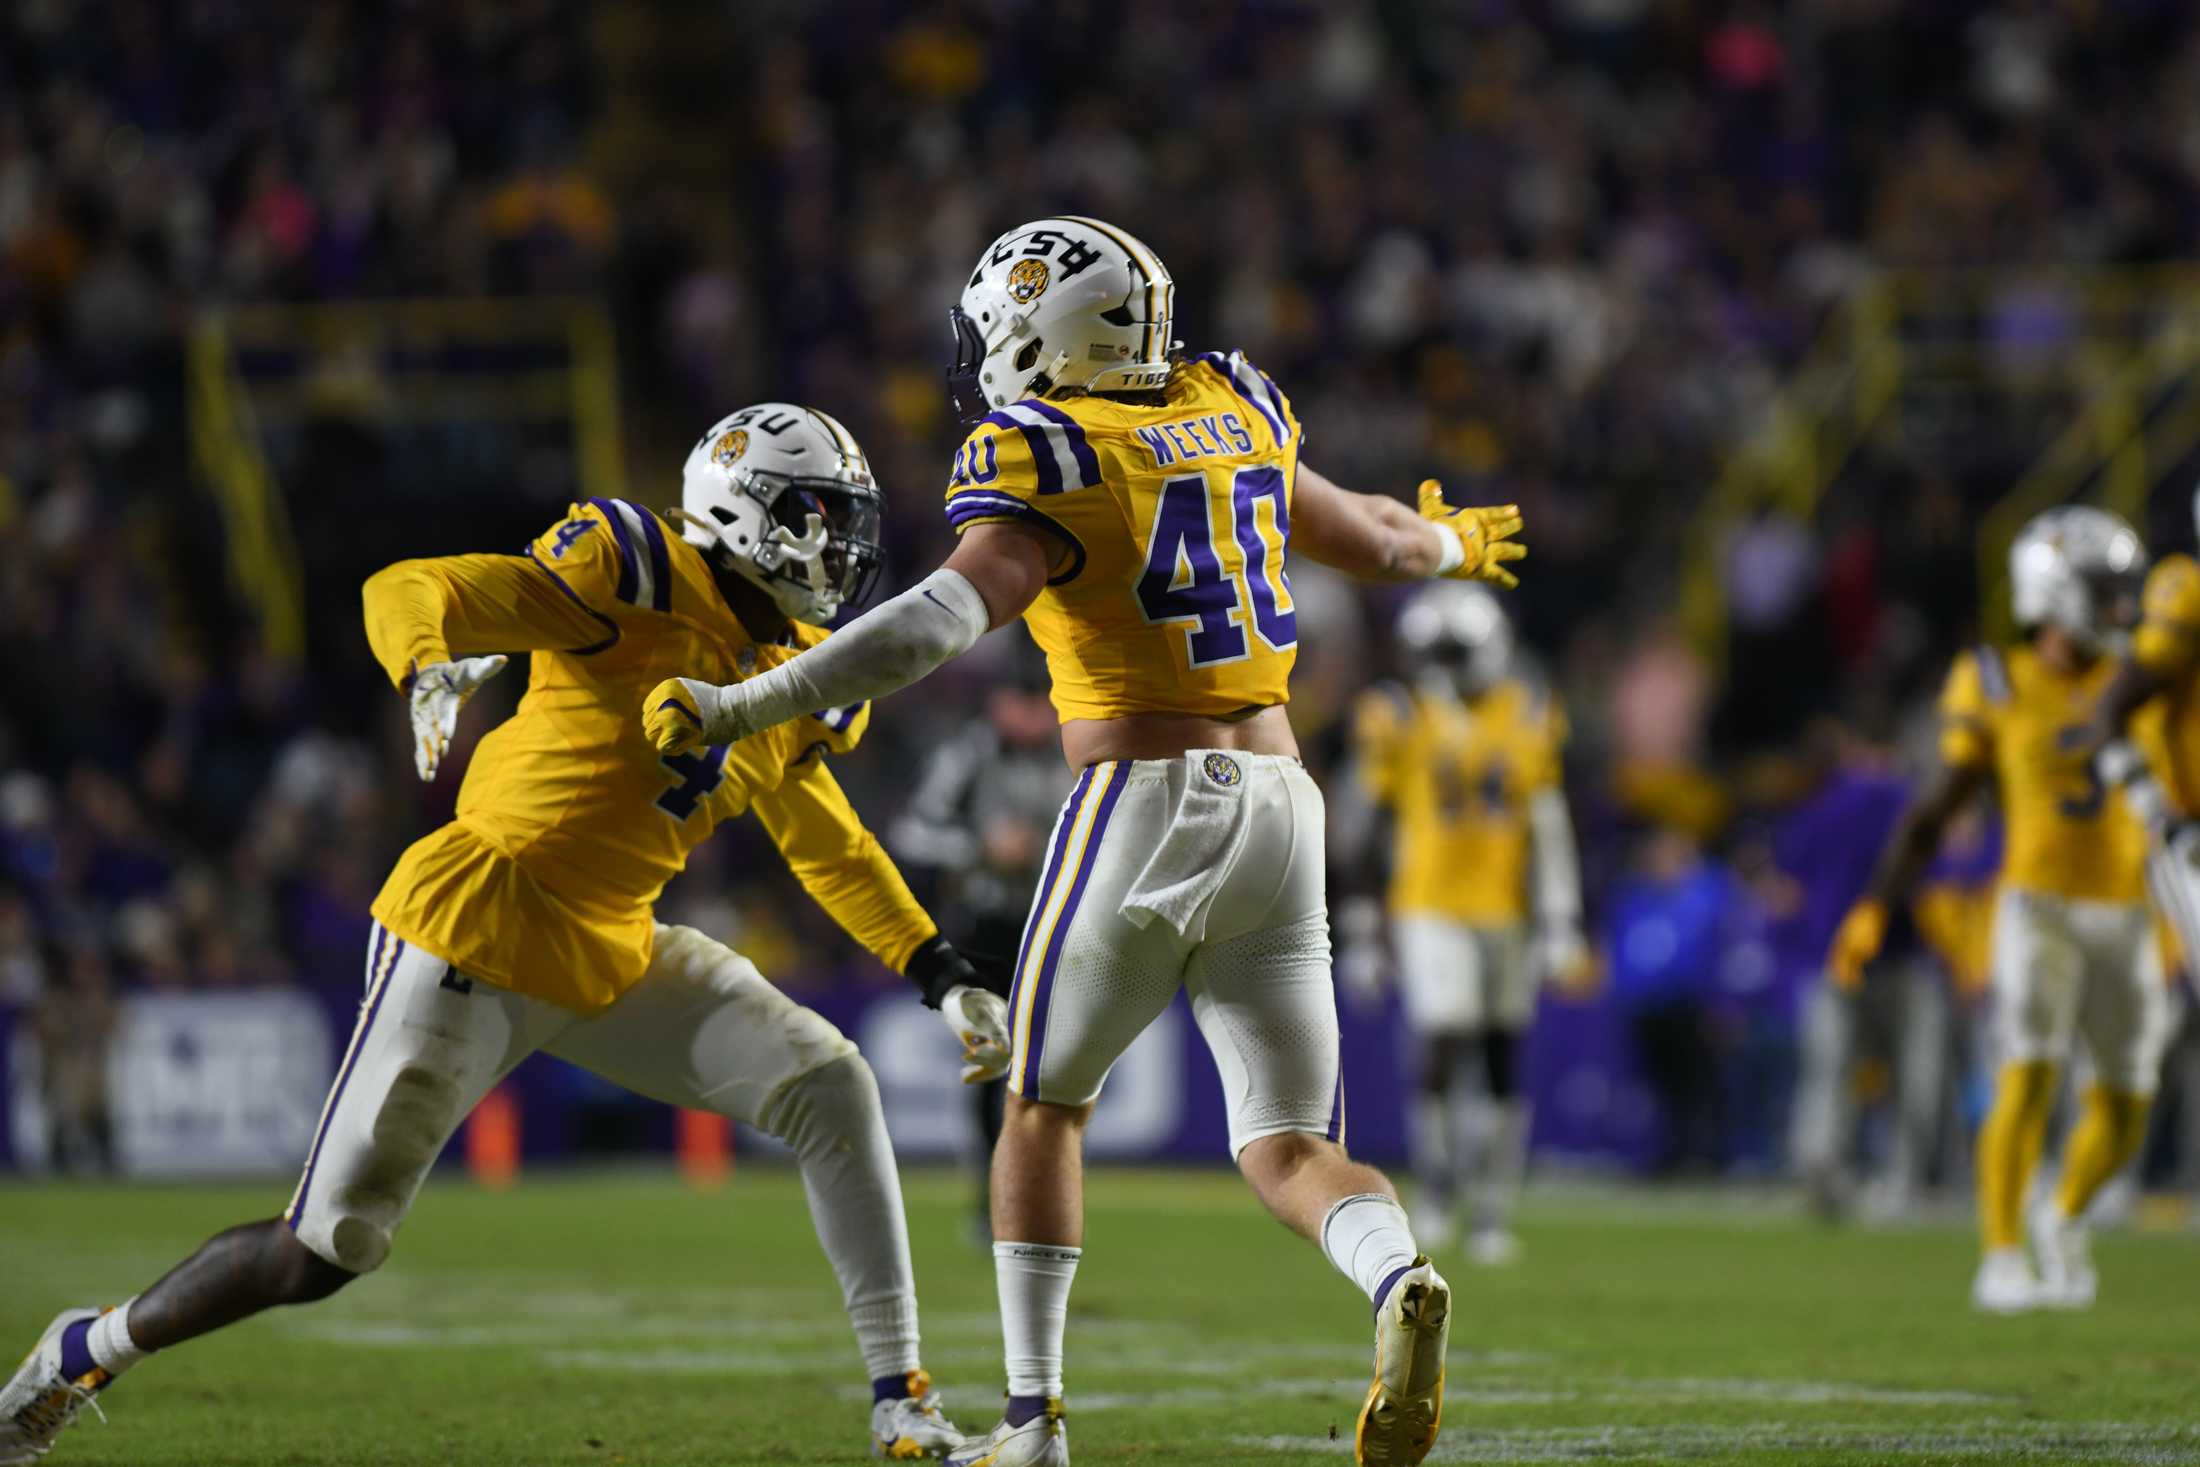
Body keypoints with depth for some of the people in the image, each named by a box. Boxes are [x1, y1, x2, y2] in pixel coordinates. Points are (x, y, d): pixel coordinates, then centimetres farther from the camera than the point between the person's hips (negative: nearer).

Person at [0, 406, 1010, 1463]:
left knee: (831, 1090, -8)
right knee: (326, 1250, -4)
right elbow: (406, 592, -21)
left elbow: (831, 850, 23)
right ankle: (87, 1353, 19)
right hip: (475, 935, -7)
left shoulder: (792, 685, 10)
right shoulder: (640, 578, -14)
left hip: (613, 961, 7)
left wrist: (944, 976, 16)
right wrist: (429, 671, -44)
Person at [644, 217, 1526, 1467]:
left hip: (1144, 803, -5)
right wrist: (1450, 543, 53)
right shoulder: (1231, 415, 14)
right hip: (1282, 805, 5)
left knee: (1045, 1105, 16)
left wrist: (742, 707, -25)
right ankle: (1400, 1279, -27)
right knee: (1289, 1148, 6)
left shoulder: (1047, 466, -6)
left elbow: (943, 620, -22)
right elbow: (1380, 540, 30)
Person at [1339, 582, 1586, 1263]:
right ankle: (1436, 1191, 7)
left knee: (1504, 1069, 5)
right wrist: (1362, 932, 2)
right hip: (1430, 914, -2)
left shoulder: (1529, 719, 2)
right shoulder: (1402, 721, -2)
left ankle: (1491, 1216, 16)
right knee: (1440, 1050, -14)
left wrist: (1561, 930, -1)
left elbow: (1549, 831, 4)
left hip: (1505, 912, 2)